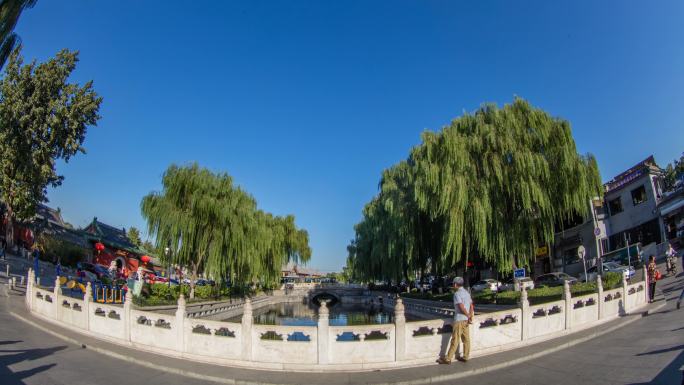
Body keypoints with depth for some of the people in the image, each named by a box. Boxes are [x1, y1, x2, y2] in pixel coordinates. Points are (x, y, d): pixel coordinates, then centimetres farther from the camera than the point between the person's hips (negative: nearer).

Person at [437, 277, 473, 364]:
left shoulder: (457, 293, -14)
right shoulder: (467, 293, 12)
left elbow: (462, 307, -21)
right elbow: (471, 306, 10)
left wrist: (468, 316, -10)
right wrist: (470, 317, 4)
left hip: (459, 320, -8)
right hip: (466, 320, 8)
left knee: (455, 340, -4)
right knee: (466, 339, 12)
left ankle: (448, 358, 3)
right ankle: (465, 357, 19)